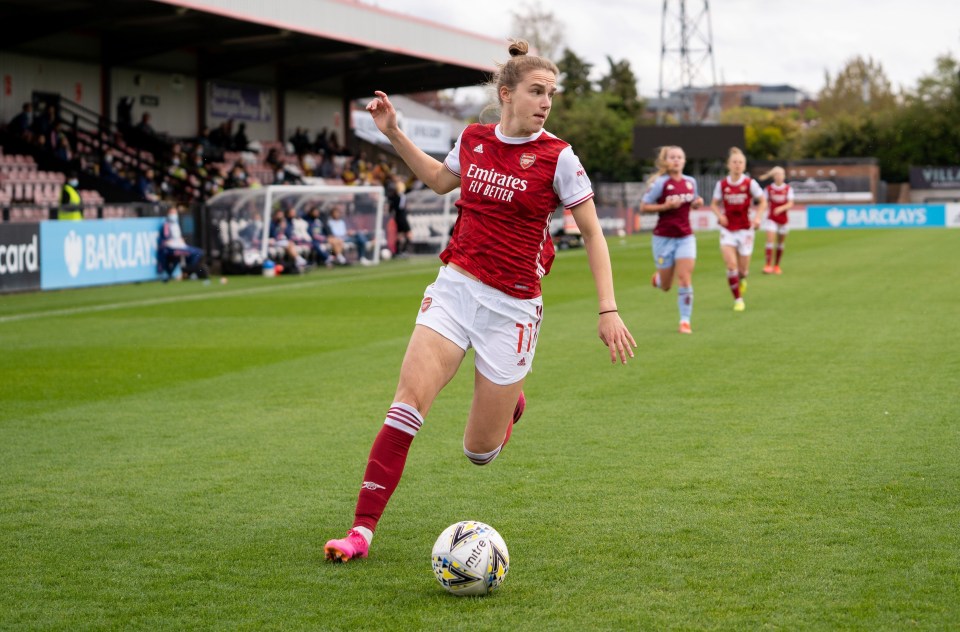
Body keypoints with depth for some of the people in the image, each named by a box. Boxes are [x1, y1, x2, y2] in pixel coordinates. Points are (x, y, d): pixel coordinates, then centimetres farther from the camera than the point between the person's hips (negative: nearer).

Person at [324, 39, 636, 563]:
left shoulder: (558, 158, -9)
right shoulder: (473, 139, 3)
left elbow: (592, 233, -1)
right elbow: (440, 180, 26)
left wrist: (608, 310, -8)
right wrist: (394, 134, 18)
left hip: (512, 305, -3)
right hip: (454, 287, 3)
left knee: (479, 452, 5)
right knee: (409, 397, -18)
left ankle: (511, 401, 42)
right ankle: (363, 529, -16)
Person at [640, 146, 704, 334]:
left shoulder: (690, 182, 3)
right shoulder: (660, 183, -11)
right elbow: (643, 207, -10)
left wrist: (698, 203, -3)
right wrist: (666, 206, -22)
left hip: (685, 237, 3)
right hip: (664, 238, -3)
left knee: (685, 280, -9)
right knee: (666, 286, 8)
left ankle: (685, 321, -3)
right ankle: (658, 278, 45)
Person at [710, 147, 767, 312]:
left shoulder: (750, 183, -6)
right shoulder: (722, 184, -2)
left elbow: (763, 202, 2)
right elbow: (714, 204, 9)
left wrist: (757, 217, -14)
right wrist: (719, 215, -11)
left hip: (745, 229, 0)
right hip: (727, 229, 1)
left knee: (743, 270, 3)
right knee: (731, 265, -14)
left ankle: (742, 279, 41)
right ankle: (738, 300, -1)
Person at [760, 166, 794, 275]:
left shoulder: (788, 189, -3)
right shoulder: (768, 188, -2)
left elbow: (790, 204, -12)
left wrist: (781, 208, -28)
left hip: (784, 219, 1)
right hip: (771, 219, -1)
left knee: (780, 243, 9)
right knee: (770, 241, -15)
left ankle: (776, 265, 22)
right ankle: (768, 265, -19)